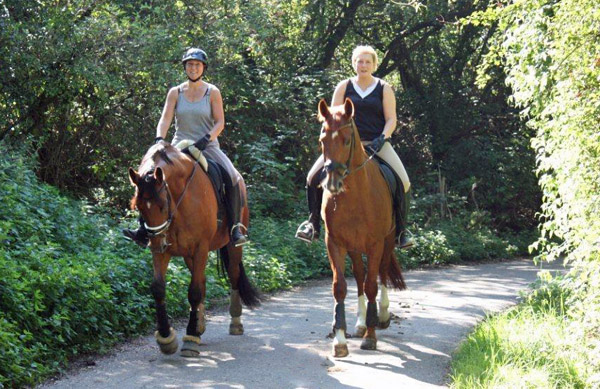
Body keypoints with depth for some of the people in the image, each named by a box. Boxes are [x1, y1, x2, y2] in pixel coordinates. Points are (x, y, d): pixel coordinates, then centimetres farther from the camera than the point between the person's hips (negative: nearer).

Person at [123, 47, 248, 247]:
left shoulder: (213, 92, 2)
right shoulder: (175, 93, 7)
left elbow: (220, 122, -3)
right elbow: (165, 119, -1)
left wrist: (207, 138, -21)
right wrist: (159, 139, -20)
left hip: (207, 148, -2)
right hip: (180, 147, 2)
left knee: (232, 178, -28)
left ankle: (235, 229, -20)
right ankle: (144, 230, -16)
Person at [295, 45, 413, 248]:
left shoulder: (384, 89, 7)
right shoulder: (344, 87, 8)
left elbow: (391, 120, 3)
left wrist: (382, 138, -15)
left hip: (377, 144, 0)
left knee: (403, 181, -18)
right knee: (314, 176, -16)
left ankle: (401, 231, -3)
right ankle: (313, 225, -5)